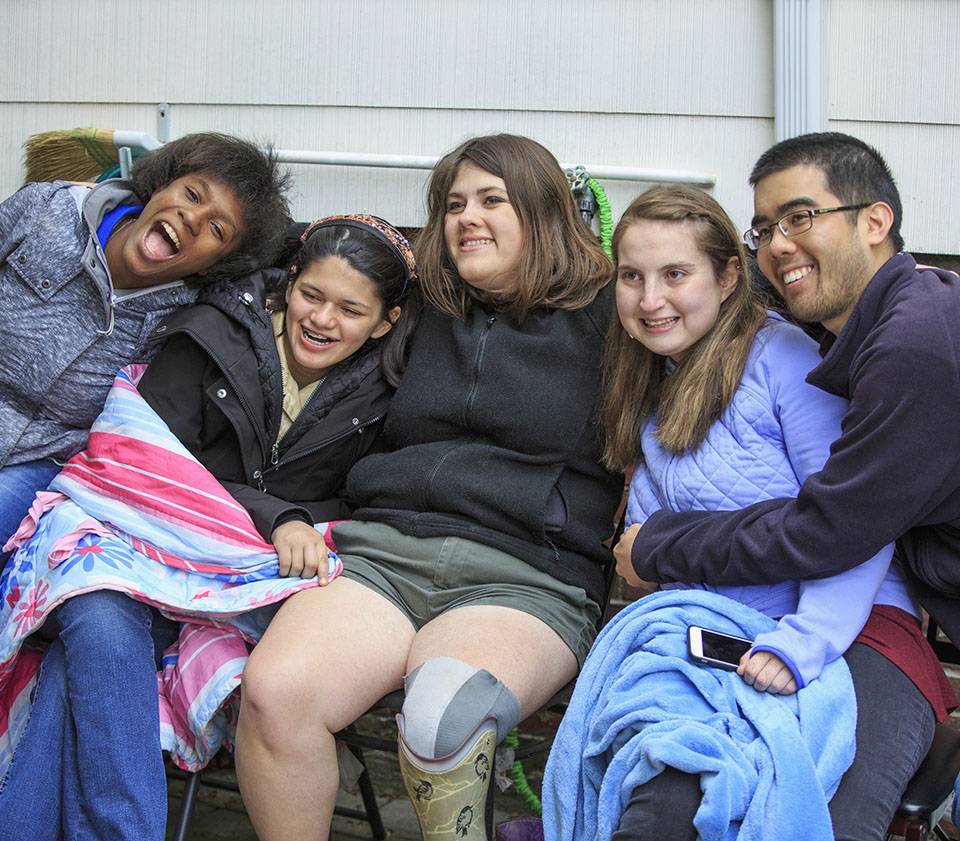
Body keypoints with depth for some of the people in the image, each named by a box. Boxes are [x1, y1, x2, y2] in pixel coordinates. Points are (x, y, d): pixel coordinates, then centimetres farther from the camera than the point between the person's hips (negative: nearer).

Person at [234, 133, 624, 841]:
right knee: (275, 688, -26)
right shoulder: (426, 316, 23)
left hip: (527, 577, -3)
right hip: (386, 549, 4)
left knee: (442, 715, -35)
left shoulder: (604, 317, 10)